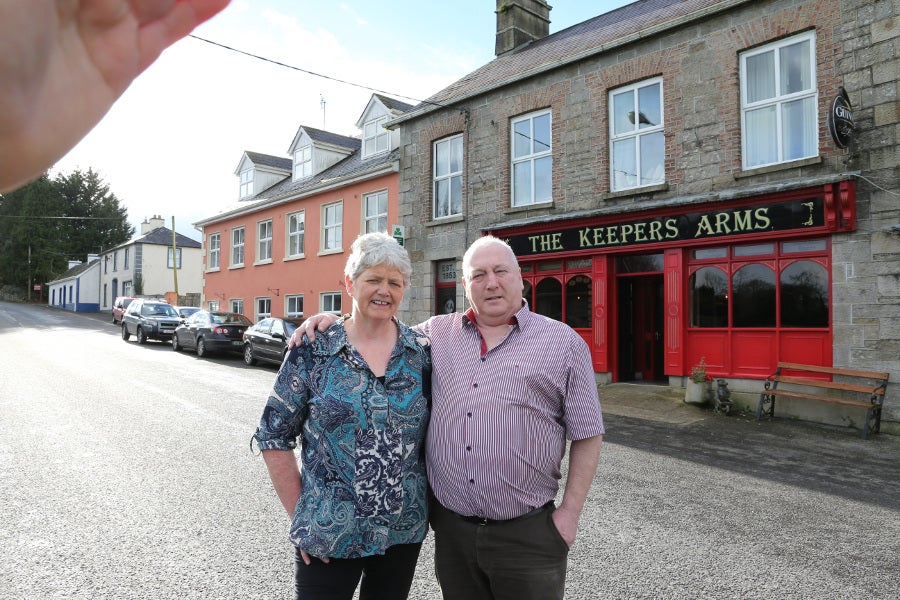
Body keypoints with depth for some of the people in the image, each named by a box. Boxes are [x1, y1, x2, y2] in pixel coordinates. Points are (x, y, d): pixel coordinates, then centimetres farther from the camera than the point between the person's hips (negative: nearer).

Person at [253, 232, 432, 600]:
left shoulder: (423, 352, -2)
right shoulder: (312, 351, -8)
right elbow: (274, 437, -4)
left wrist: (426, 505, 2)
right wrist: (300, 514, -5)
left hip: (405, 531, 3)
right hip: (328, 534, -2)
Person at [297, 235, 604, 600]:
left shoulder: (563, 342, -2)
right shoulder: (436, 333, 5)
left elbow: (587, 435, 0)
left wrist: (570, 512, -3)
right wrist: (335, 321, 1)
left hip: (527, 533, -2)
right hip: (450, 529, 3)